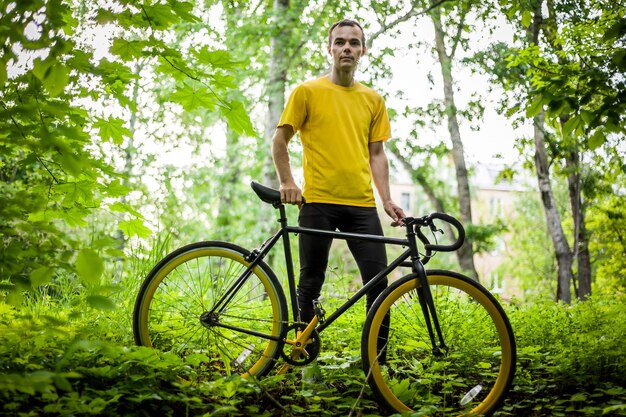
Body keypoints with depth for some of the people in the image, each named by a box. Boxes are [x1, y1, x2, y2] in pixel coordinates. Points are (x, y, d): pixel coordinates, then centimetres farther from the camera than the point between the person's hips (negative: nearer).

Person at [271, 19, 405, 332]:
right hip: (318, 200, -3)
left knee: (378, 279, -2)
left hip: (362, 203, 3)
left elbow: (376, 153, 15)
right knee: (311, 280, 3)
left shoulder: (373, 100, 13)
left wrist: (386, 199, 6)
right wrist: (287, 182, -7)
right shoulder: (307, 91, 3)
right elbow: (280, 140, 5)